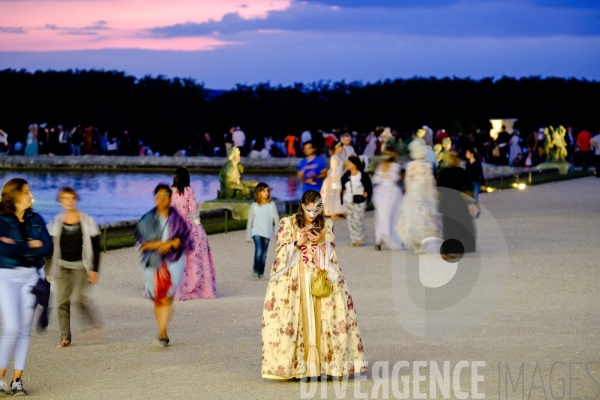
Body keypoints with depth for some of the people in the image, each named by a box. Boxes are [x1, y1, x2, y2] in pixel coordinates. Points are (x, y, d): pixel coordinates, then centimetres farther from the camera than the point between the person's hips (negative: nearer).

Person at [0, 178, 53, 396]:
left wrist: (18, 249, -13)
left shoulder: (35, 220, 8)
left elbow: (48, 248, -2)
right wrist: (30, 246, -9)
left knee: (25, 329, 4)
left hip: (31, 276, 4)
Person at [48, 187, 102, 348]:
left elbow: (95, 248, -1)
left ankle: (94, 325, 5)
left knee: (79, 298, -18)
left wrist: (94, 270, -6)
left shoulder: (87, 221, -3)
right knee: (62, 302, -2)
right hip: (62, 266, 3)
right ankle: (65, 337, 3)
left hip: (81, 266, -3)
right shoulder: (56, 222, 4)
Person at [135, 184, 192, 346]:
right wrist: (157, 244, -14)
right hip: (154, 262, 2)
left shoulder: (177, 219, 2)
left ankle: (161, 333, -20)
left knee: (166, 297, -14)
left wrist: (171, 243, -16)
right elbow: (140, 241, 2)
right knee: (158, 299, 6)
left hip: (173, 261, -2)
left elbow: (185, 239, 1)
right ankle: (164, 334, 18)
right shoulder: (147, 220, 4)